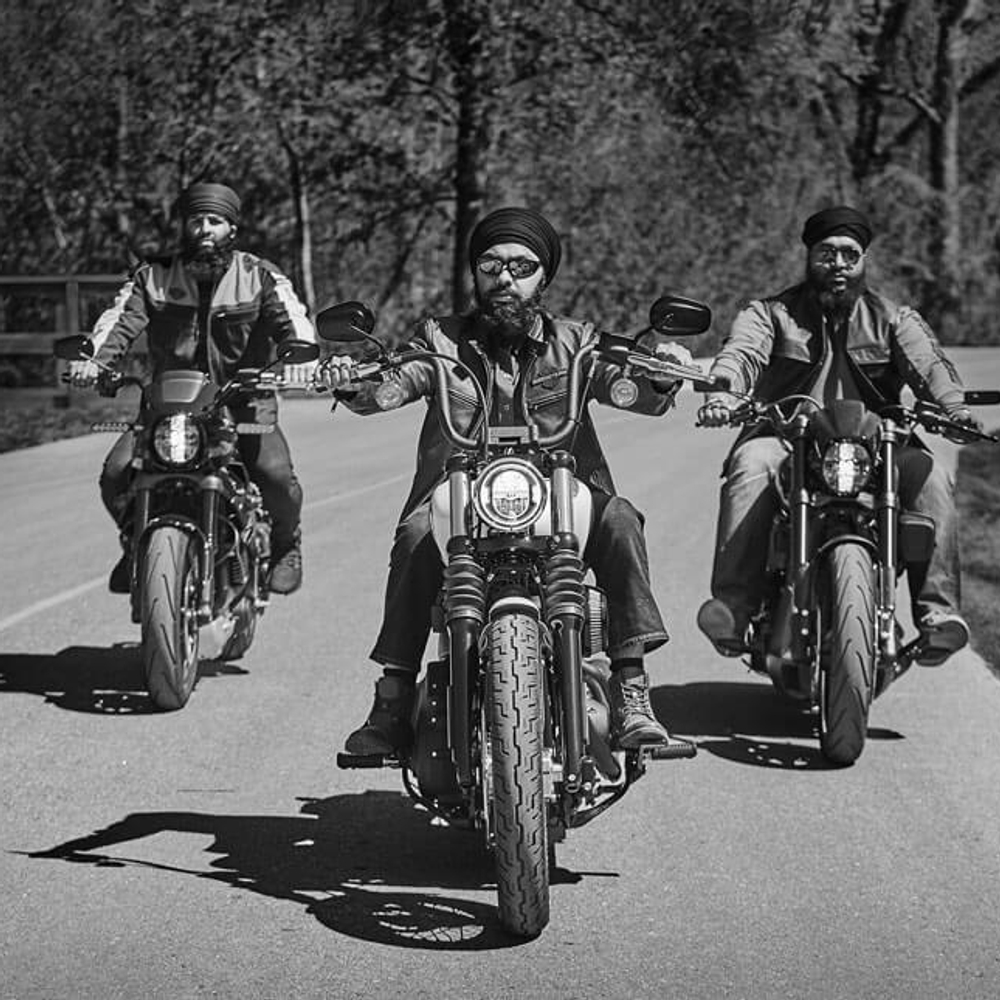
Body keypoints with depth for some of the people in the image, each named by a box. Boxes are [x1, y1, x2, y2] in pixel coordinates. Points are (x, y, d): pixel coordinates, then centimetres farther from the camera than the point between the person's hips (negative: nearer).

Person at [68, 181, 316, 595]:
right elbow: (120, 319, -9)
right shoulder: (153, 277, 4)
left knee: (275, 475, -27)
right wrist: (91, 359, -30)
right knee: (116, 473, -17)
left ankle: (285, 545, 7)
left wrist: (300, 356, -37)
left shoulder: (260, 277, 1)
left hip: (244, 403, -2)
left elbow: (292, 319, -13)